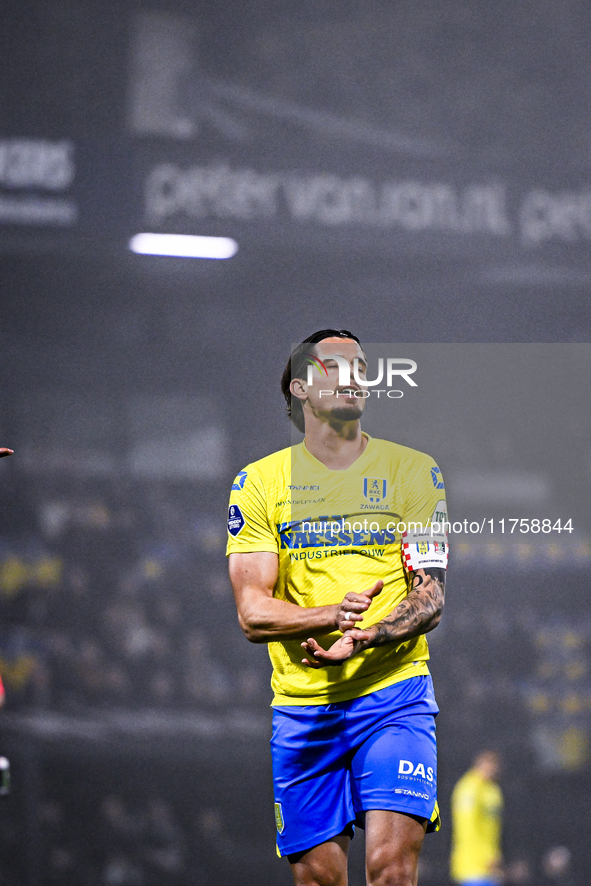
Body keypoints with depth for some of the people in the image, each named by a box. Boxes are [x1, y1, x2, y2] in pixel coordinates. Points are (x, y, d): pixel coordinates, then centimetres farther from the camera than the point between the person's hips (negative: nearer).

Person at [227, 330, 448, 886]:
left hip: (395, 693, -1)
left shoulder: (413, 471, 5)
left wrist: (363, 638, -21)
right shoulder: (259, 482, 5)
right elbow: (252, 613, -3)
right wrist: (333, 614, -22)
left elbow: (430, 599, -1)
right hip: (301, 706, 1)